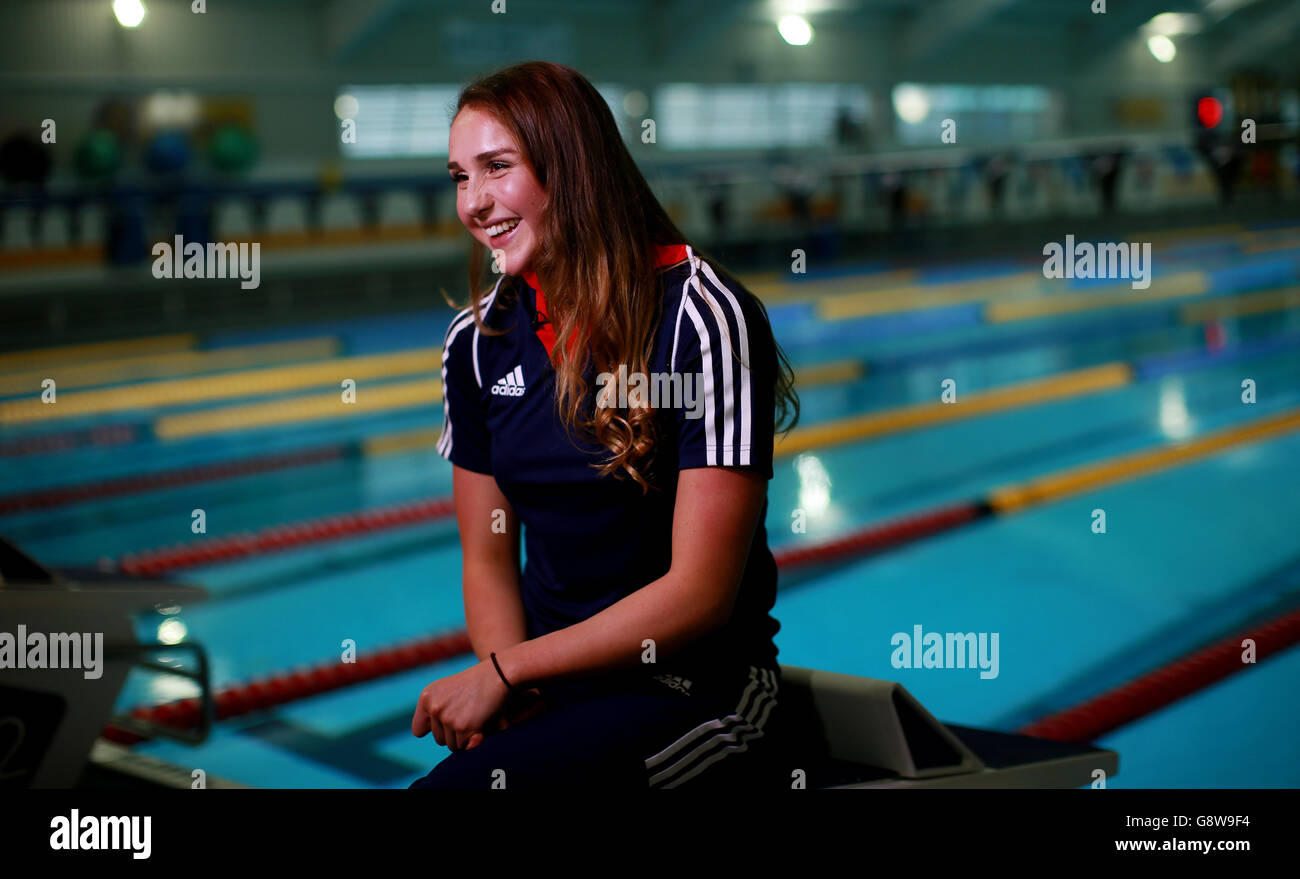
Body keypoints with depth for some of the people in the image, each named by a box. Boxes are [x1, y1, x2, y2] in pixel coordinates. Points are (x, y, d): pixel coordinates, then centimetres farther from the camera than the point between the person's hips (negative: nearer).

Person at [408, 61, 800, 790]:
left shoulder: (702, 318, -12)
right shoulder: (478, 341, 6)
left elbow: (699, 593, -14)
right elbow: (488, 558, 10)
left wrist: (504, 671, -12)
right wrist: (511, 692, -9)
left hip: (698, 685, -5)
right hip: (548, 680, 5)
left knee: (461, 780, -29)